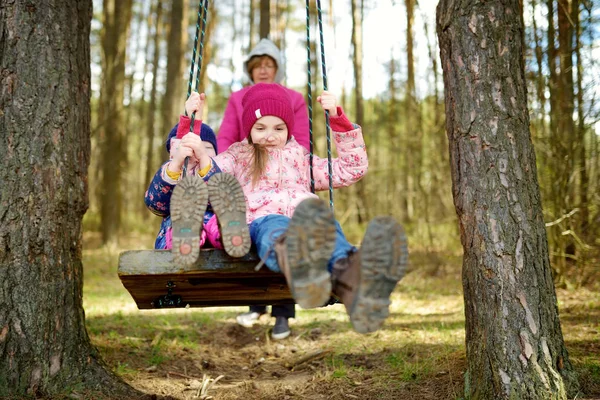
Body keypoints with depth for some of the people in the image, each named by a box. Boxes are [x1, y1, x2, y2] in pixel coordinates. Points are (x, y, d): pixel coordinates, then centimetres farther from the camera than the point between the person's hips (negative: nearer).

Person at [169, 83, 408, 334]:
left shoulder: (302, 159, 38)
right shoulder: (237, 156, 33)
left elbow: (353, 168, 34)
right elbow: (210, 178, 15)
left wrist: (337, 118, 28)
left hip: (313, 220, 2)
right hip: (262, 222, -2)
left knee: (326, 224, -38)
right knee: (276, 228, -42)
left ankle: (349, 278, -74)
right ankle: (298, 264, -80)